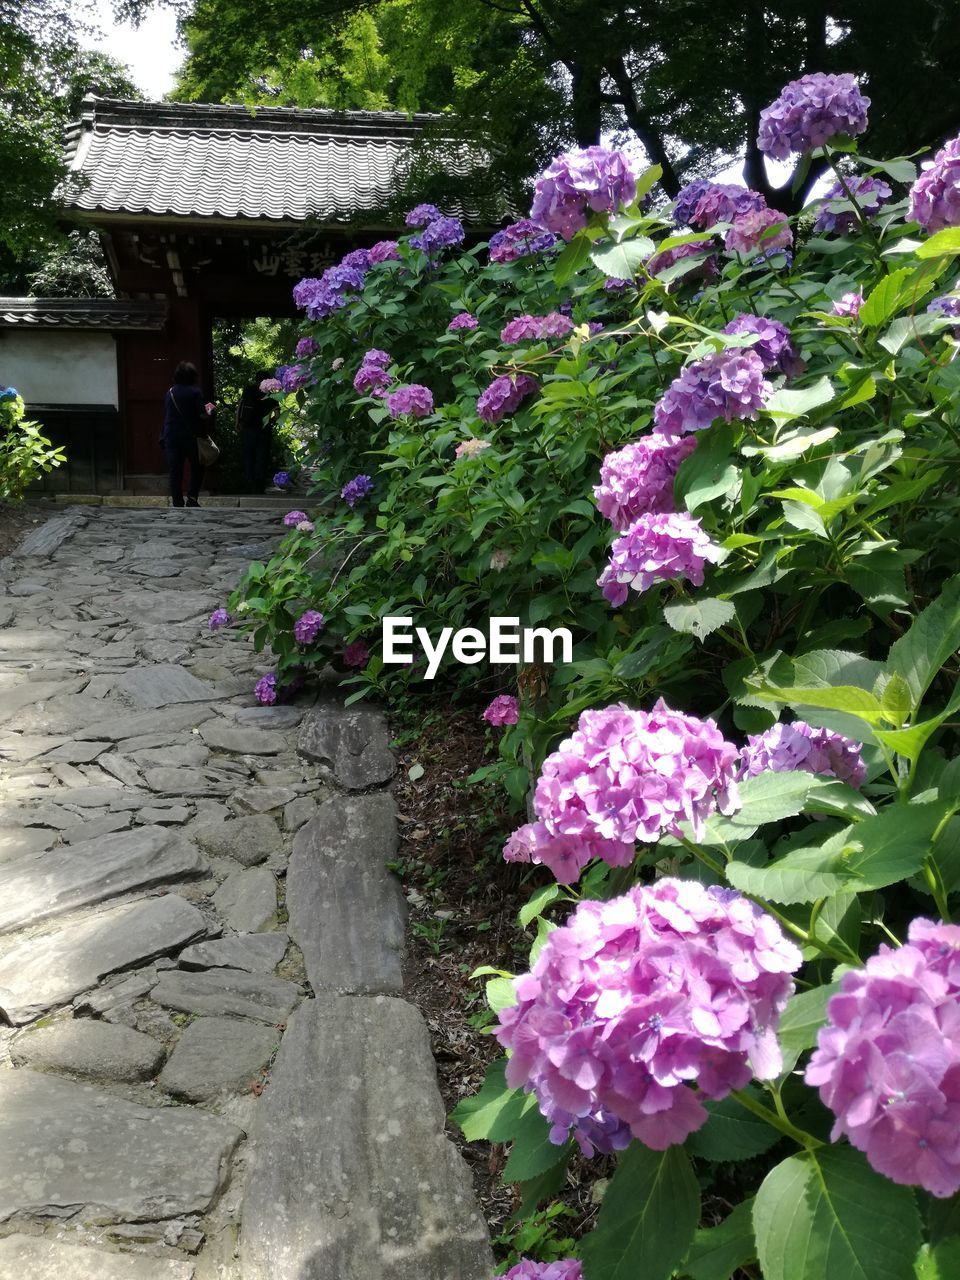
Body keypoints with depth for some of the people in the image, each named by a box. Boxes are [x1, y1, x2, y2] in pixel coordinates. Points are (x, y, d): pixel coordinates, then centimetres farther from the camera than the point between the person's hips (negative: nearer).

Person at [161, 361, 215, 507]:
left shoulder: (169, 392, 6)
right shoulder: (195, 392, -8)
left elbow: (166, 415, 12)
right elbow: (202, 416, -11)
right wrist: (209, 411, 8)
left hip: (171, 436, 3)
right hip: (190, 436, -3)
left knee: (175, 472, 5)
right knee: (197, 468, 13)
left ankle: (177, 503, 4)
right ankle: (192, 497, -1)